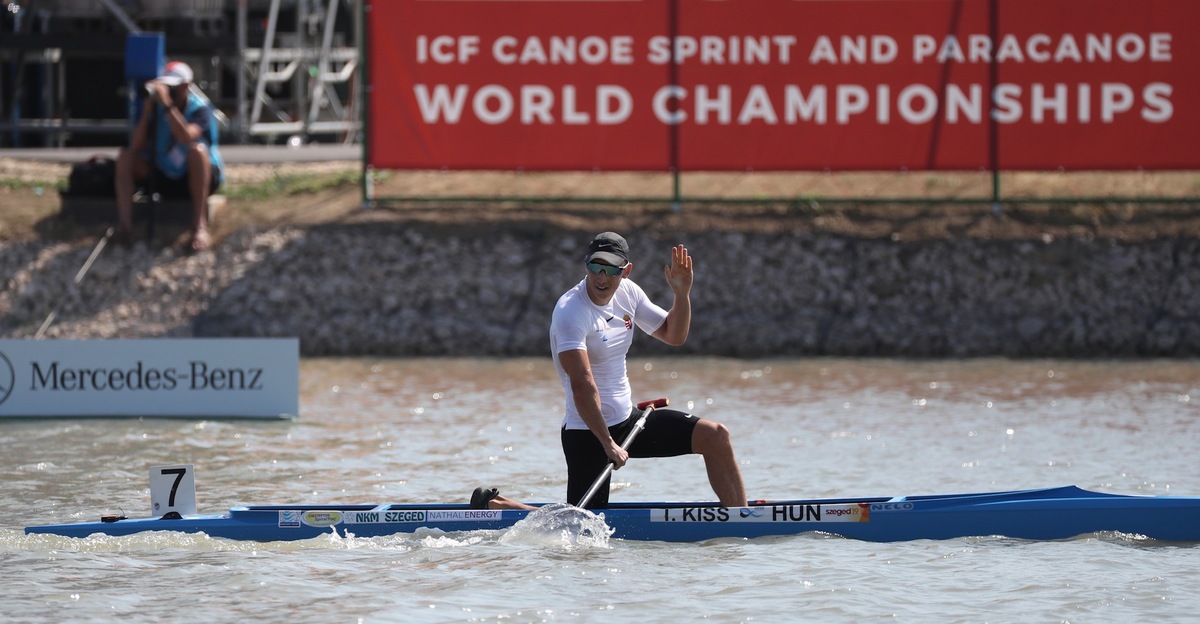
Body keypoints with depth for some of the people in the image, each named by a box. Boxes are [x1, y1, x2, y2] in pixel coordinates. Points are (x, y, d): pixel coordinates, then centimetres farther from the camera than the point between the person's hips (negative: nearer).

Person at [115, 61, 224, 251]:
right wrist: (147, 110, -20)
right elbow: (136, 147, -12)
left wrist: (167, 104, -39)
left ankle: (200, 226, -39)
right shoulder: (157, 108, -5)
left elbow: (186, 137, -38)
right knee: (125, 157, -13)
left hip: (199, 178, -5)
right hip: (165, 179, 5)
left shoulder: (199, 108, -17)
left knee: (197, 149, -36)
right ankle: (124, 225, -27)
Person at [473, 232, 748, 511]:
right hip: (587, 432, -8)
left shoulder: (627, 293, 3)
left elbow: (673, 335, 15)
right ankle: (494, 504, 10)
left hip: (628, 418, 8)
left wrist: (682, 294, -3)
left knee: (715, 436, -2)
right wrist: (608, 444, -31)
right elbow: (582, 385, -29)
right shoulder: (570, 312, -22)